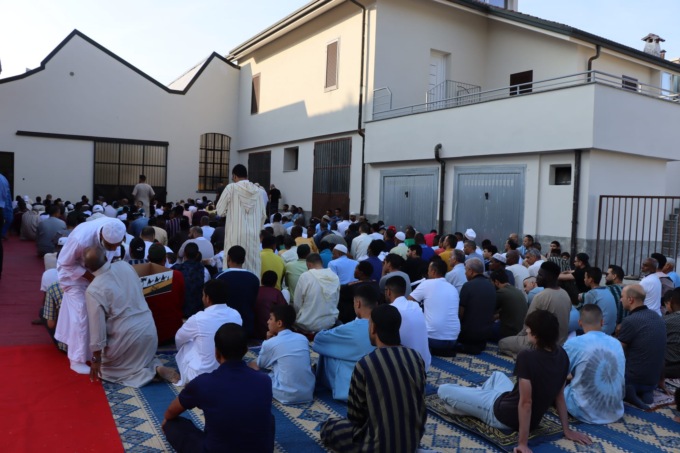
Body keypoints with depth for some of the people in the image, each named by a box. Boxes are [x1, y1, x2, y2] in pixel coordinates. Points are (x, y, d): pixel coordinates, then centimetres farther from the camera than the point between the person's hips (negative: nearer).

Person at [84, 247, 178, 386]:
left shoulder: (93, 290, -15)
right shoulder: (125, 265, -2)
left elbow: (97, 326, -11)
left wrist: (96, 358, -1)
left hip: (126, 336, -6)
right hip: (149, 328, 6)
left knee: (104, 370, 18)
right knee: (143, 357, 34)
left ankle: (149, 373, -4)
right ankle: (156, 367, 3)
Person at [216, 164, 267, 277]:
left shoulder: (231, 188, -5)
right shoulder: (257, 190, 5)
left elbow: (220, 211, -1)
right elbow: (263, 215, 10)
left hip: (236, 235, -3)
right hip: (253, 234, 3)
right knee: (252, 266, 8)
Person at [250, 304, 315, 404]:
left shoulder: (270, 343, -7)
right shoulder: (303, 338, 4)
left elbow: (258, 365, 12)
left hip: (287, 395, -3)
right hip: (308, 393, 4)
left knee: (252, 368, 11)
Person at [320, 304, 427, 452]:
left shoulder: (365, 365, -20)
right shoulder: (416, 358, -6)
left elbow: (355, 415, -8)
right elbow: (419, 403, 6)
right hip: (413, 440, 6)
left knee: (328, 428, 16)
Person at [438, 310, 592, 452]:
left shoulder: (527, 357, -32)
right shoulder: (562, 355, -8)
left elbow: (526, 402, -30)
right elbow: (559, 395, -1)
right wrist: (567, 430, 9)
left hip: (504, 415, -8)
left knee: (443, 390, -1)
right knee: (497, 375, 34)